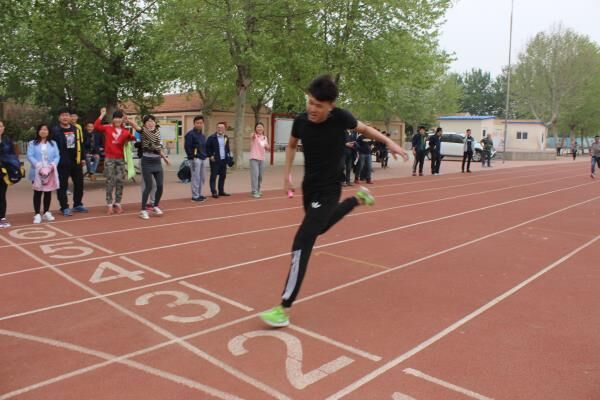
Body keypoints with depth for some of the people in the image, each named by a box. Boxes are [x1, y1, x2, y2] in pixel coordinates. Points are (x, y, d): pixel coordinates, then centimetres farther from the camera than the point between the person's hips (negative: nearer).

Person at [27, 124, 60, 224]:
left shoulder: (53, 143, 12)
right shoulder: (32, 143, 4)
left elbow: (57, 156, 3)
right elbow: (30, 156, -7)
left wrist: (53, 165, -15)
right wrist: (38, 165, -21)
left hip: (50, 172, 3)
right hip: (37, 172, -2)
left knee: (48, 192, 8)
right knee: (38, 192, -1)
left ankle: (46, 212, 19)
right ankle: (37, 214, 2)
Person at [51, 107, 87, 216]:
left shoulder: (75, 129, 11)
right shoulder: (55, 130, -7)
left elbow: (80, 144, 15)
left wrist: (83, 158, 12)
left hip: (76, 161, 6)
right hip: (62, 163, -6)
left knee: (79, 183, 13)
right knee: (63, 185, 0)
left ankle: (78, 204, 27)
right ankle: (64, 207, 8)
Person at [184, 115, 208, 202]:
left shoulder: (202, 135, 16)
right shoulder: (190, 134, -9)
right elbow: (187, 146, -15)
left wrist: (204, 155, 12)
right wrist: (192, 157, -16)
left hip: (202, 159, 8)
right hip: (195, 159, -8)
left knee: (201, 178, 11)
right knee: (196, 177, -7)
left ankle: (199, 194, 21)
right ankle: (195, 196, -2)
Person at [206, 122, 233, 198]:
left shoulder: (226, 138, 13)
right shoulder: (212, 137, -6)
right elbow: (207, 147, -5)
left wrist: (229, 156, 11)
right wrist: (210, 156, -12)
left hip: (224, 160, 6)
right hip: (215, 160, -6)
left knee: (223, 176, 10)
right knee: (213, 176, -3)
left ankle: (221, 191, 20)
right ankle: (214, 192, 0)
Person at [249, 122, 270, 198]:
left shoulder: (265, 138, 11)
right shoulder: (254, 136, -8)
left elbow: (267, 149, 18)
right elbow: (253, 136, -35)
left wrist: (268, 147, -7)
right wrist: (254, 133, -59)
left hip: (262, 159, 6)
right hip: (254, 158, -6)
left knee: (260, 176, 12)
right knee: (255, 175, -12)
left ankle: (258, 190, 28)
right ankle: (254, 192, -9)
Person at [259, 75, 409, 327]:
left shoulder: (340, 117, -18)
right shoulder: (301, 121, -9)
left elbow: (364, 129, 5)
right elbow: (291, 145, 12)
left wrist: (389, 142, 5)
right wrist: (286, 175, 5)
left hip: (328, 191, -6)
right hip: (309, 187, 6)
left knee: (302, 243, -15)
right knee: (320, 227, 31)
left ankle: (284, 308, -8)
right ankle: (358, 199, 53)